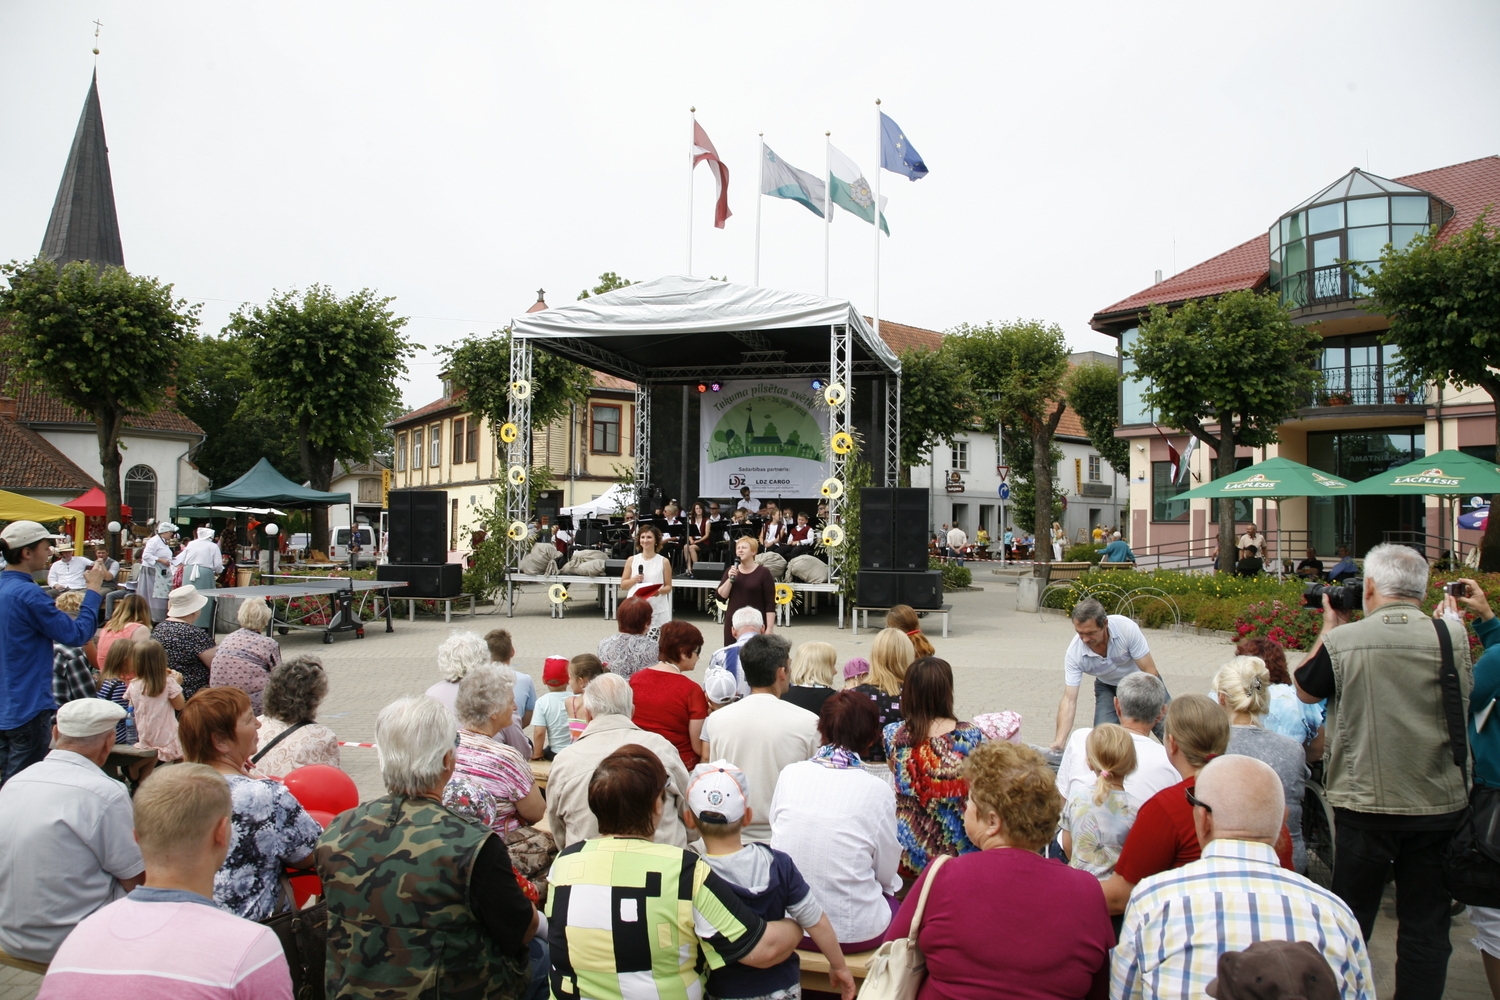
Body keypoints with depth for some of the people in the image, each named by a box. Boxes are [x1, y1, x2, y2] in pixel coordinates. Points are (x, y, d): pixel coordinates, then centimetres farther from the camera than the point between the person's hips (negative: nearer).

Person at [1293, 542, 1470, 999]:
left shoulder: (1343, 640, -13)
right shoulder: (1453, 635, -7)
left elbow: (1305, 690, 5)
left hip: (1364, 804, -1)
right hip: (1439, 803, 2)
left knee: (1350, 918, 13)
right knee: (1426, 924, 12)